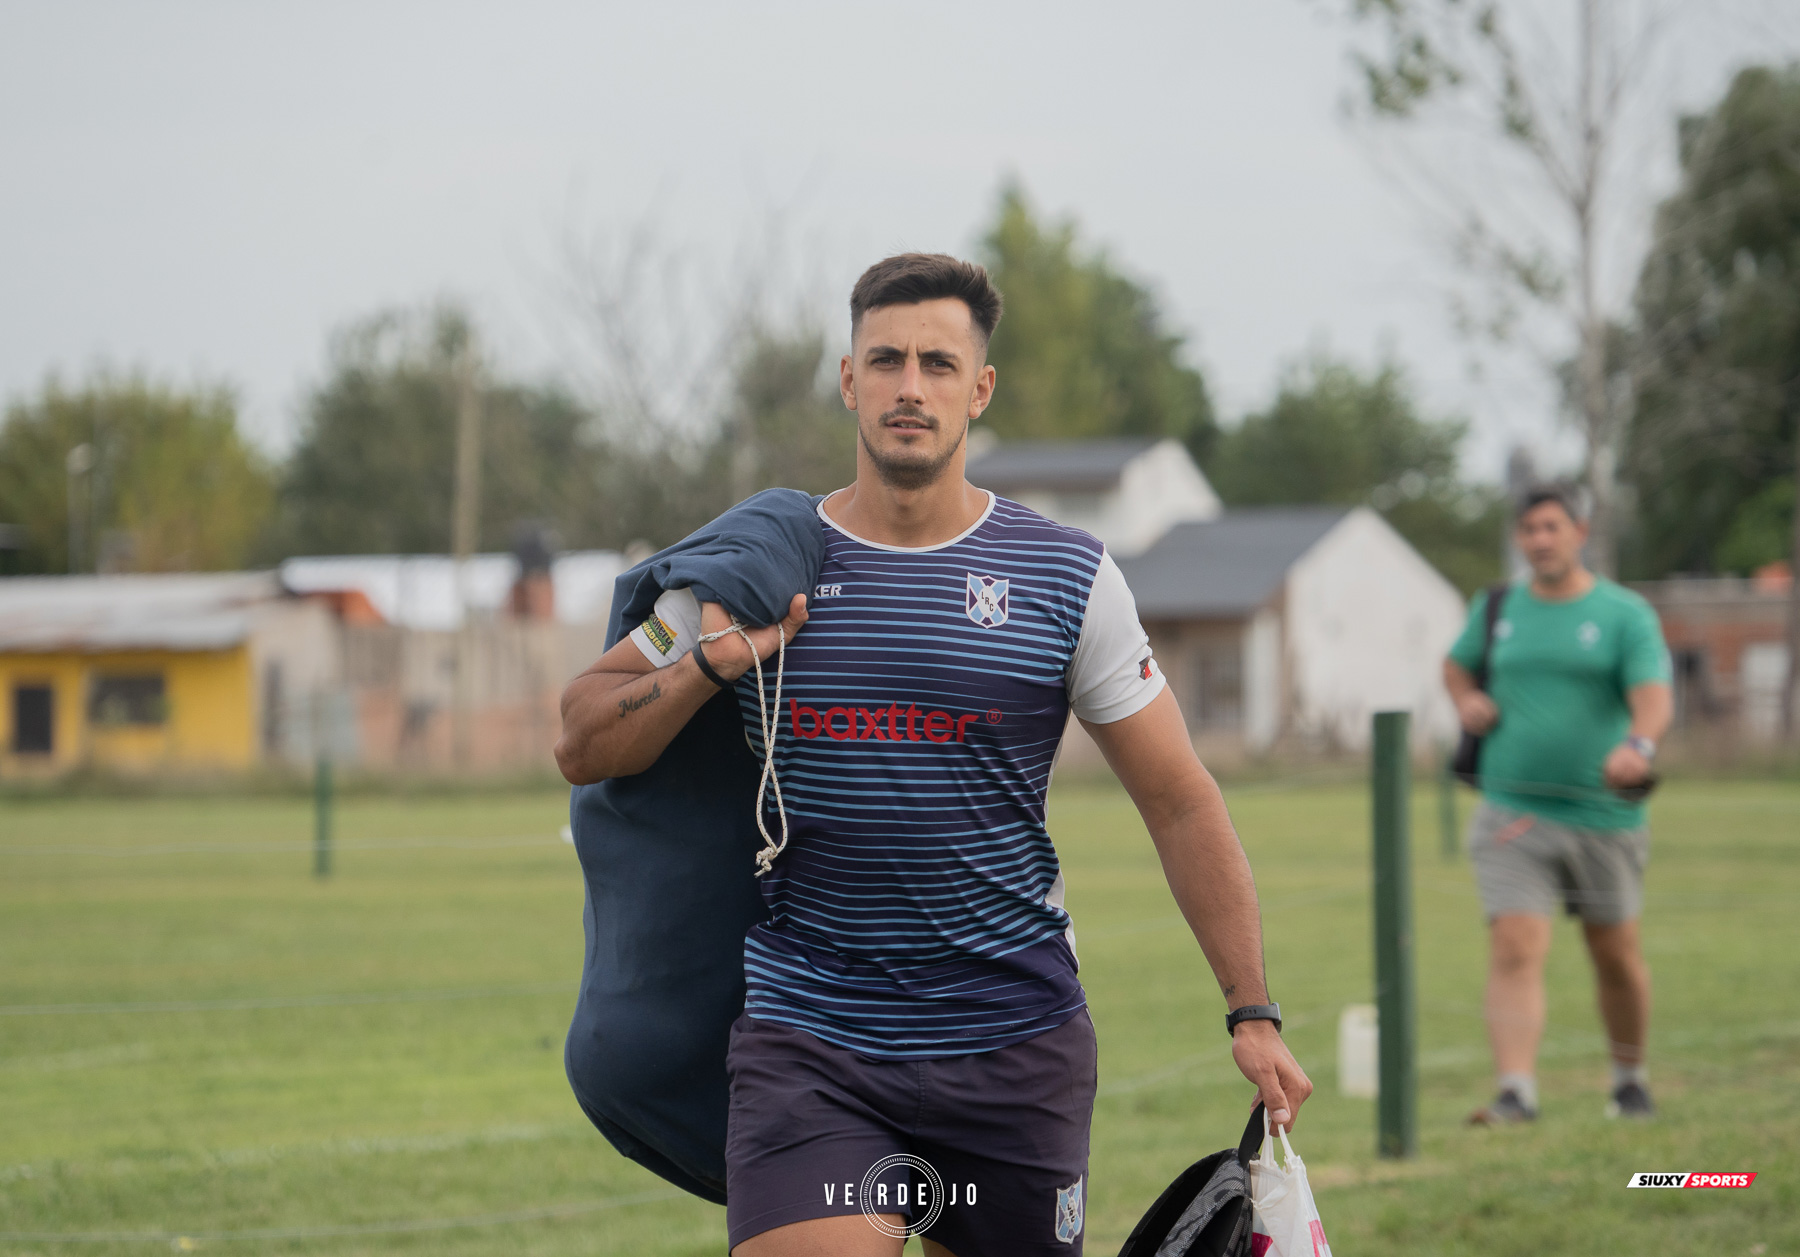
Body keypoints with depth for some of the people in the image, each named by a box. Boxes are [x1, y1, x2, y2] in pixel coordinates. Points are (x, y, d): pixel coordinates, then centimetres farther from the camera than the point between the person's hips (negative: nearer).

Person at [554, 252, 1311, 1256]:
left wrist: (1253, 1014, 1)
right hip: (809, 1043, 0)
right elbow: (583, 747, 12)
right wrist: (706, 667, -7)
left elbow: (1181, 803, 6)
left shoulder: (1069, 578, 2)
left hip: (1018, 1046, 0)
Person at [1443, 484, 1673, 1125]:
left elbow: (1653, 695, -17)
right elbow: (1457, 662, 28)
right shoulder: (1497, 609, 8)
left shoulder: (1625, 614, -3)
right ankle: (1516, 1092, -21)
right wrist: (1467, 700, 5)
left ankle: (1630, 1078, 34)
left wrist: (1638, 744, -39)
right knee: (1515, 950, -15)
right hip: (1513, 814, 1)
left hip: (1603, 814, -1)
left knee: (1616, 955, 13)